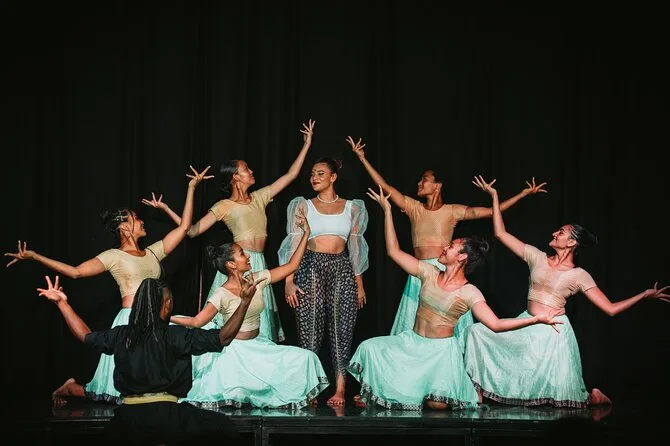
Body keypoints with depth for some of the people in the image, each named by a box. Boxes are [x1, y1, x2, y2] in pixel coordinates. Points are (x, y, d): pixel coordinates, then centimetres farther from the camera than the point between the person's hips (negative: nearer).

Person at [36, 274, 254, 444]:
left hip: (127, 418, 6)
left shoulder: (121, 335, 8)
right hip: (163, 415, -6)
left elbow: (86, 336, 25)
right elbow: (223, 337, -10)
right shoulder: (173, 336, -7)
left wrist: (62, 302, 33)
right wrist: (244, 302, -12)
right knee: (224, 427, 2)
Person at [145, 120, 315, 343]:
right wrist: (165, 209, -11)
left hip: (259, 265, 5)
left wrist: (306, 144, 14)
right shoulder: (224, 206, -1)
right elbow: (193, 230, -4)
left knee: (257, 321, 6)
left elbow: (290, 175, 15)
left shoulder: (259, 197, 13)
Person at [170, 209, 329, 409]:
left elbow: (291, 266, 3)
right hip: (234, 350, -6)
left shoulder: (257, 279, 1)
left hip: (257, 345, 6)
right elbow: (197, 321, -21)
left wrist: (306, 233, 0)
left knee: (305, 358, -10)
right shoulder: (222, 295, -17)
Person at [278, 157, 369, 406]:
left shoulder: (351, 207, 12)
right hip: (310, 267, -1)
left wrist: (359, 283, 9)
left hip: (342, 270, 1)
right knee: (310, 331, -4)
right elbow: (294, 243, 2)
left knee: (341, 329, -4)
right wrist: (289, 281, -7)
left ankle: (340, 388, -3)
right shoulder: (303, 206, 8)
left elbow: (355, 247, 13)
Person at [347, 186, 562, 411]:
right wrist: (387, 210, 1)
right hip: (412, 342, 5)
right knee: (370, 348, -15)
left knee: (437, 404, -22)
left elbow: (496, 324, -20)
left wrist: (537, 319, -32)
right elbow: (394, 252, 2)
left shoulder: (469, 293, -13)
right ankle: (373, 395, 9)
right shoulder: (430, 273, 1)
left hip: (440, 350, -5)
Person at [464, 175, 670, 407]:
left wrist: (646, 294, -15)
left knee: (562, 397, -4)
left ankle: (593, 397, 28)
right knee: (477, 332, -8)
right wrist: (494, 196, 5)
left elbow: (610, 308, -7)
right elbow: (501, 234, 6)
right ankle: (478, 389, 2)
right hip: (527, 327, 4)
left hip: (553, 332, -4)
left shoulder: (579, 276, -5)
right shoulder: (537, 257, 4)